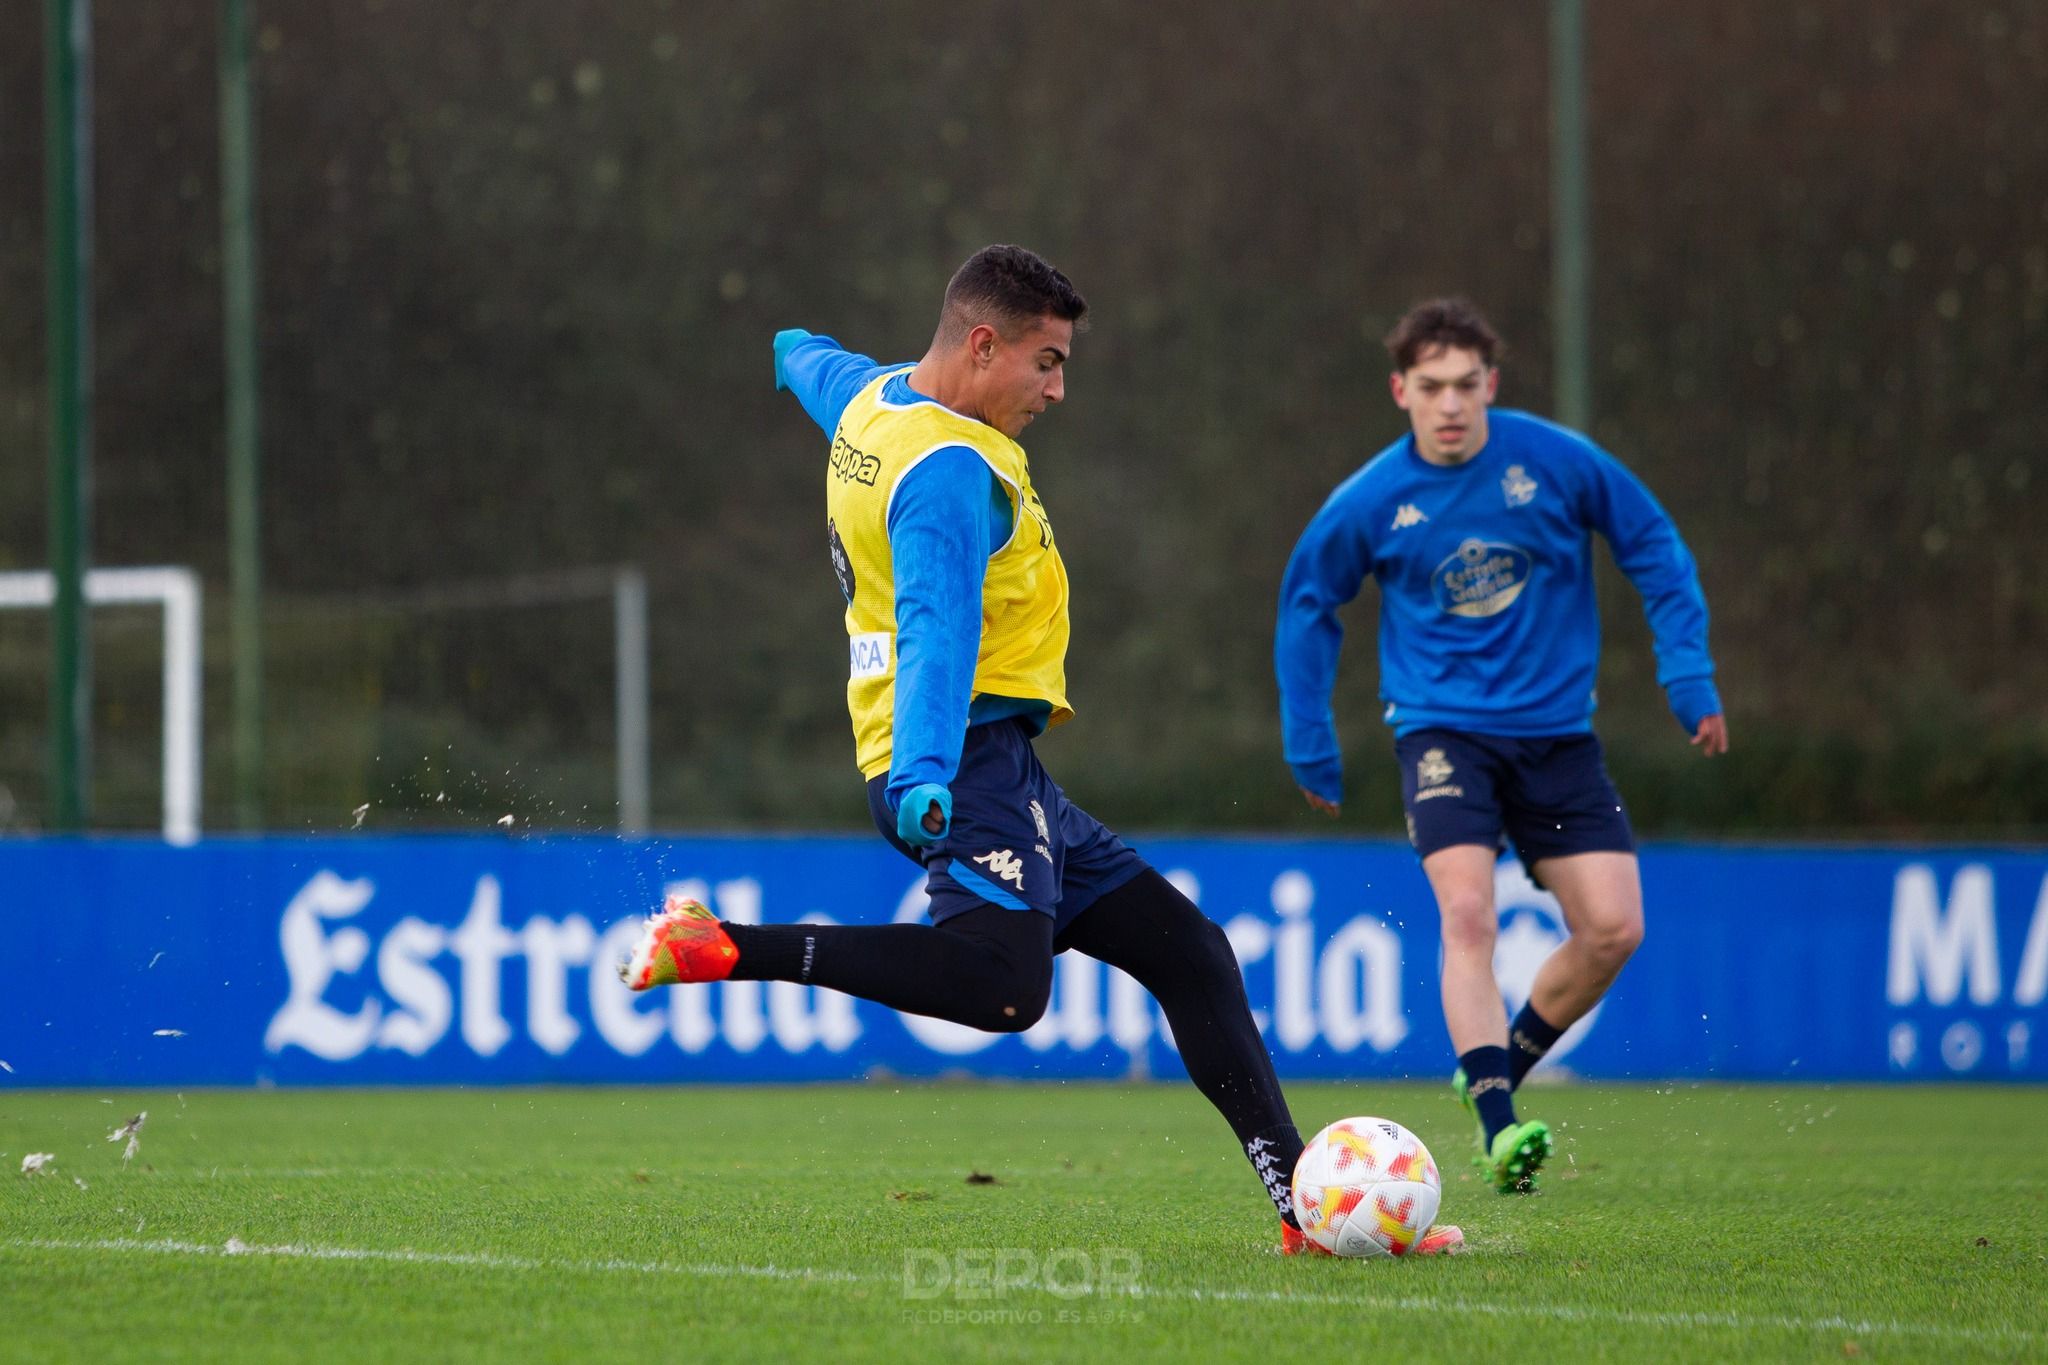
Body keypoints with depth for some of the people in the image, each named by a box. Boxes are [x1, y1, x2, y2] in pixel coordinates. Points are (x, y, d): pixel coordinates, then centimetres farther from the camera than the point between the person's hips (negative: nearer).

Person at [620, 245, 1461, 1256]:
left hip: (1002, 773, 12)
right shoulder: (950, 468, -15)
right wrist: (923, 775, -43)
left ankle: (1301, 1194, 6)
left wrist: (798, 351, 66)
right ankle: (720, 948, -24)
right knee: (1003, 985, -34)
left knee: (1187, 949, 10)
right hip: (970, 760, -12)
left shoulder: (873, 398, 16)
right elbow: (936, 627, -30)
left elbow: (809, 362, 42)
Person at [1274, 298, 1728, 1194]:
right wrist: (1309, 745, 9)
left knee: (1614, 928, -7)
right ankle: (1498, 1129, -27)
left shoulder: (1555, 460, -8)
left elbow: (1653, 547, 6)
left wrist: (1688, 672, -1)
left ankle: (1497, 1072, 17)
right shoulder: (1370, 503, -7)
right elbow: (1307, 605, 10)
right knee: (1466, 912, -24)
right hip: (1444, 728, -2)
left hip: (1556, 730, 2)